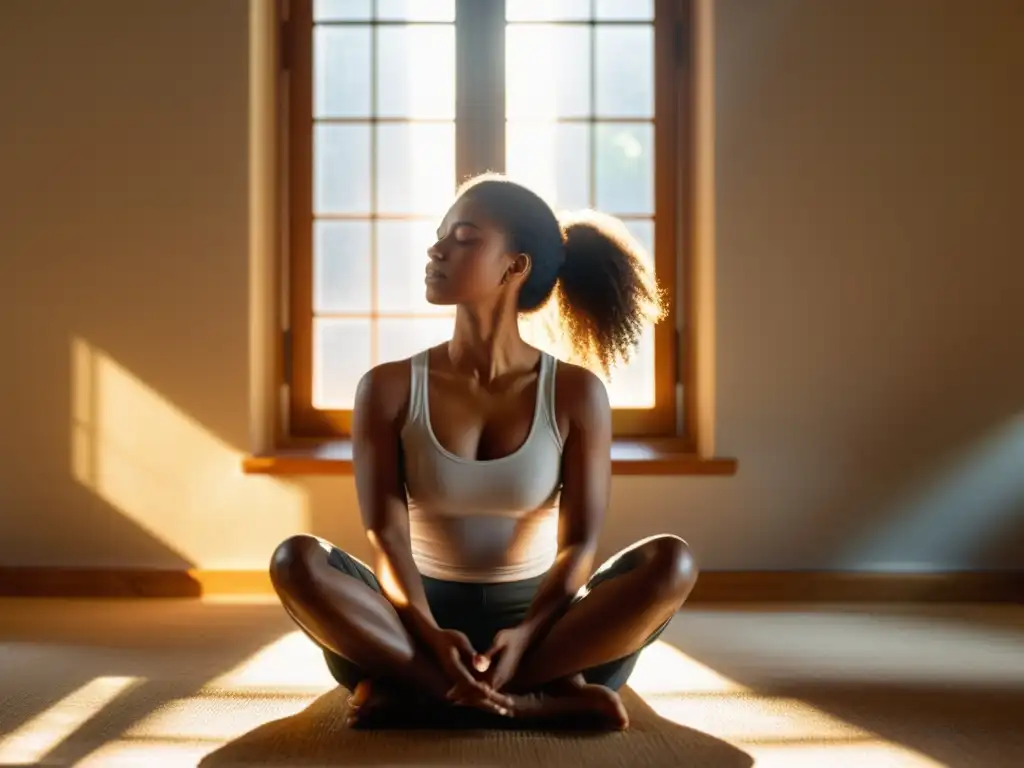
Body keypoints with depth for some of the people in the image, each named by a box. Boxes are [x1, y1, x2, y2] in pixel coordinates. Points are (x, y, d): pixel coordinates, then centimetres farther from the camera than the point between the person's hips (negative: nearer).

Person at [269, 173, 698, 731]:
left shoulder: (576, 393, -4)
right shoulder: (389, 389, -3)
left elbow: (579, 541, -8)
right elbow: (386, 535, -11)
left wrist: (526, 636, -27)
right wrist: (429, 636, -29)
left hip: (534, 621, 0)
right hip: (420, 620, 0)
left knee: (671, 562, -26)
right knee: (296, 561, -27)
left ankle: (411, 694, -28)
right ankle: (535, 701, -32)